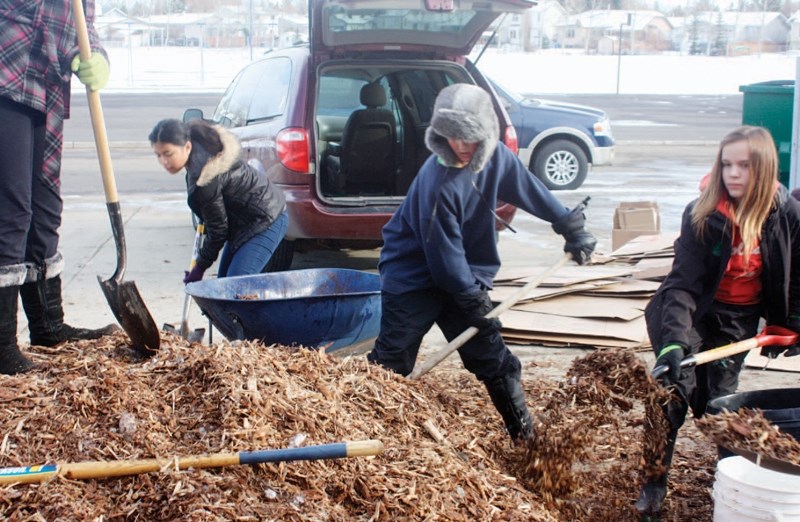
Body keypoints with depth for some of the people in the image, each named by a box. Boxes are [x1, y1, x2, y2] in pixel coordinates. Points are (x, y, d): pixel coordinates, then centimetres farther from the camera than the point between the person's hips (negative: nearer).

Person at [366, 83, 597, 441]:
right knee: (392, 362, -4)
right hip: (414, 275, -6)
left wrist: (572, 227, 14)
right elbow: (444, 253, -22)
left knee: (491, 356, 9)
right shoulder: (437, 183, -29)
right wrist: (473, 300, -15)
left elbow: (531, 190, 10)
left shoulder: (496, 158, -8)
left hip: (464, 275, 6)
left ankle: (525, 434, 18)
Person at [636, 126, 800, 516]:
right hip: (695, 311, -2)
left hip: (740, 318, 2)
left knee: (719, 399, 2)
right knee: (676, 389, -13)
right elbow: (682, 282, -28)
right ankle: (653, 481, -2)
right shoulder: (702, 215, -22)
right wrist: (674, 339, -39)